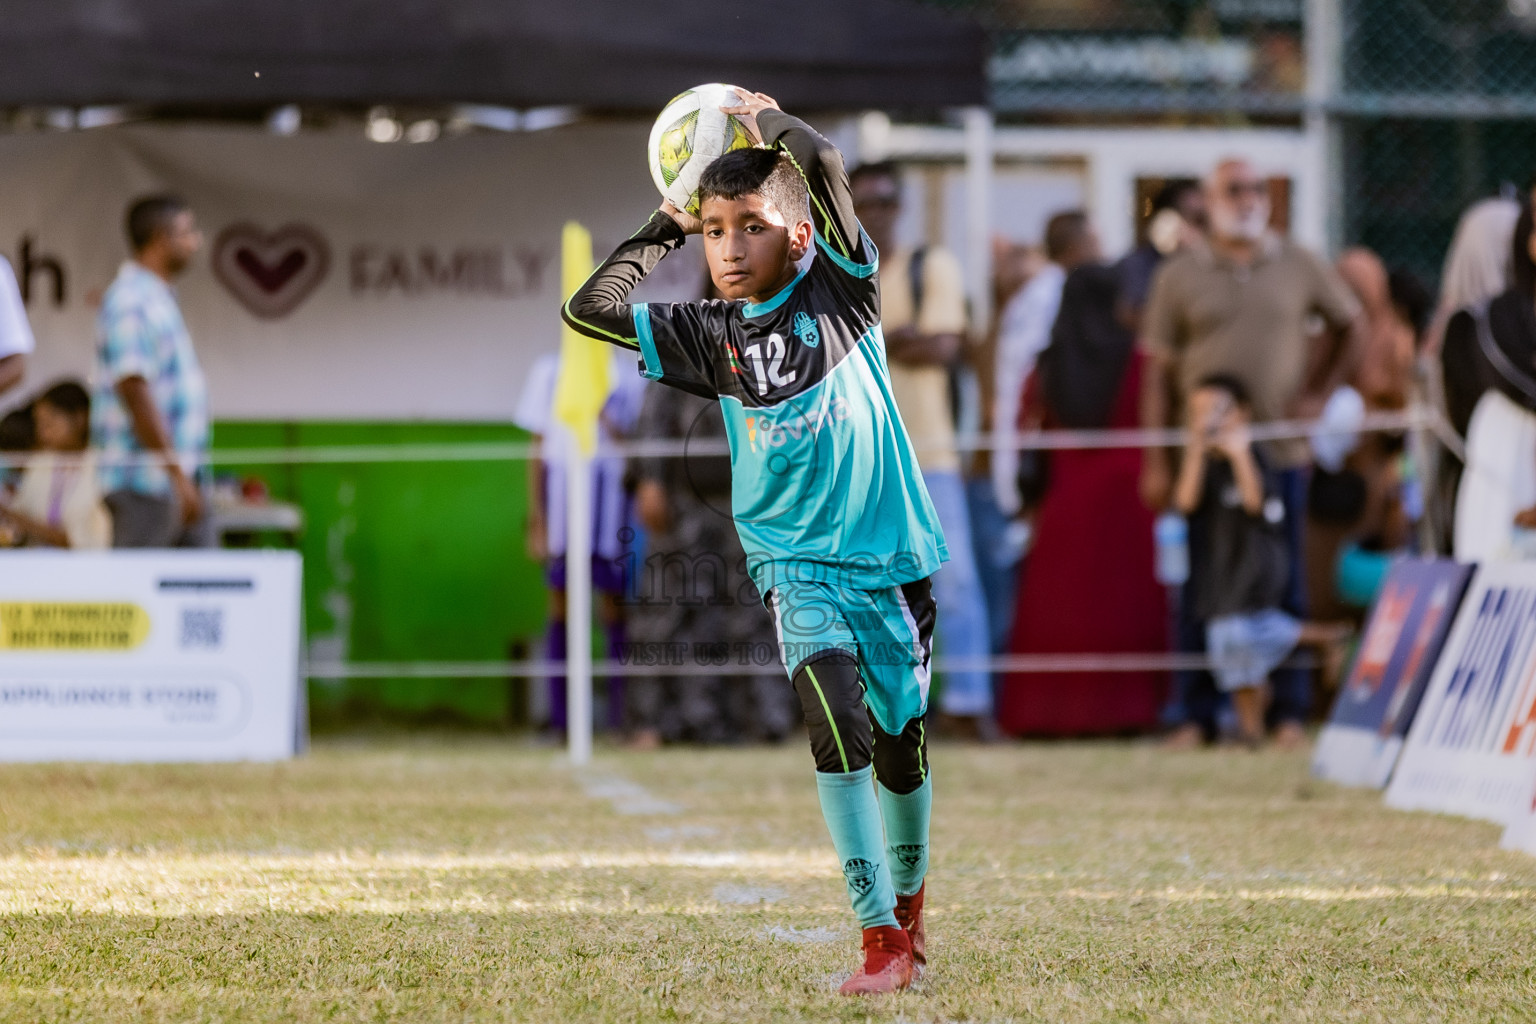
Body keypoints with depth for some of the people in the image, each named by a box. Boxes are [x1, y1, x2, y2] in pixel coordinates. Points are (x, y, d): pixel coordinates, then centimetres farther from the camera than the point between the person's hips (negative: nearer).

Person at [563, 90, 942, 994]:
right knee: (837, 717, -22)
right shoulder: (713, 337, 6)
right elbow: (592, 309, 4)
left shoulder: (841, 291, -2)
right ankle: (881, 942, -22)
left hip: (891, 554, 0)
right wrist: (663, 232, 8)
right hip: (799, 564, 0)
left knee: (901, 746, 10)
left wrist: (766, 117, -2)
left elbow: (825, 166, -17)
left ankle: (908, 897, 40)